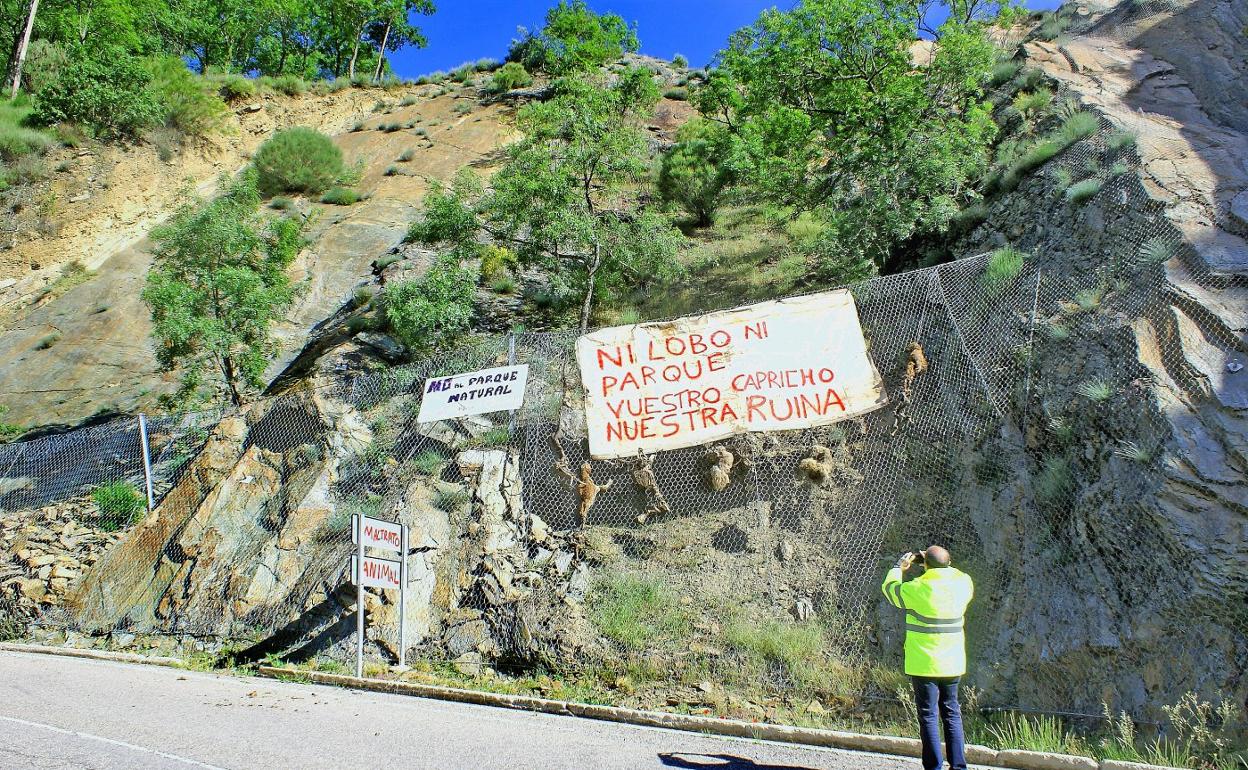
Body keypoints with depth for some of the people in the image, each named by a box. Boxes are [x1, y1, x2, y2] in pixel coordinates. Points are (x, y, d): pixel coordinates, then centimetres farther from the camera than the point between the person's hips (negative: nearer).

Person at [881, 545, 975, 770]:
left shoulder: (917, 588, -16)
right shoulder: (963, 583, -5)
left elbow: (890, 589, 3)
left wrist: (899, 567, 18)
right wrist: (944, 564, 20)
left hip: (924, 664, -4)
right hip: (953, 663, 5)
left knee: (928, 716, 4)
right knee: (952, 714, 16)